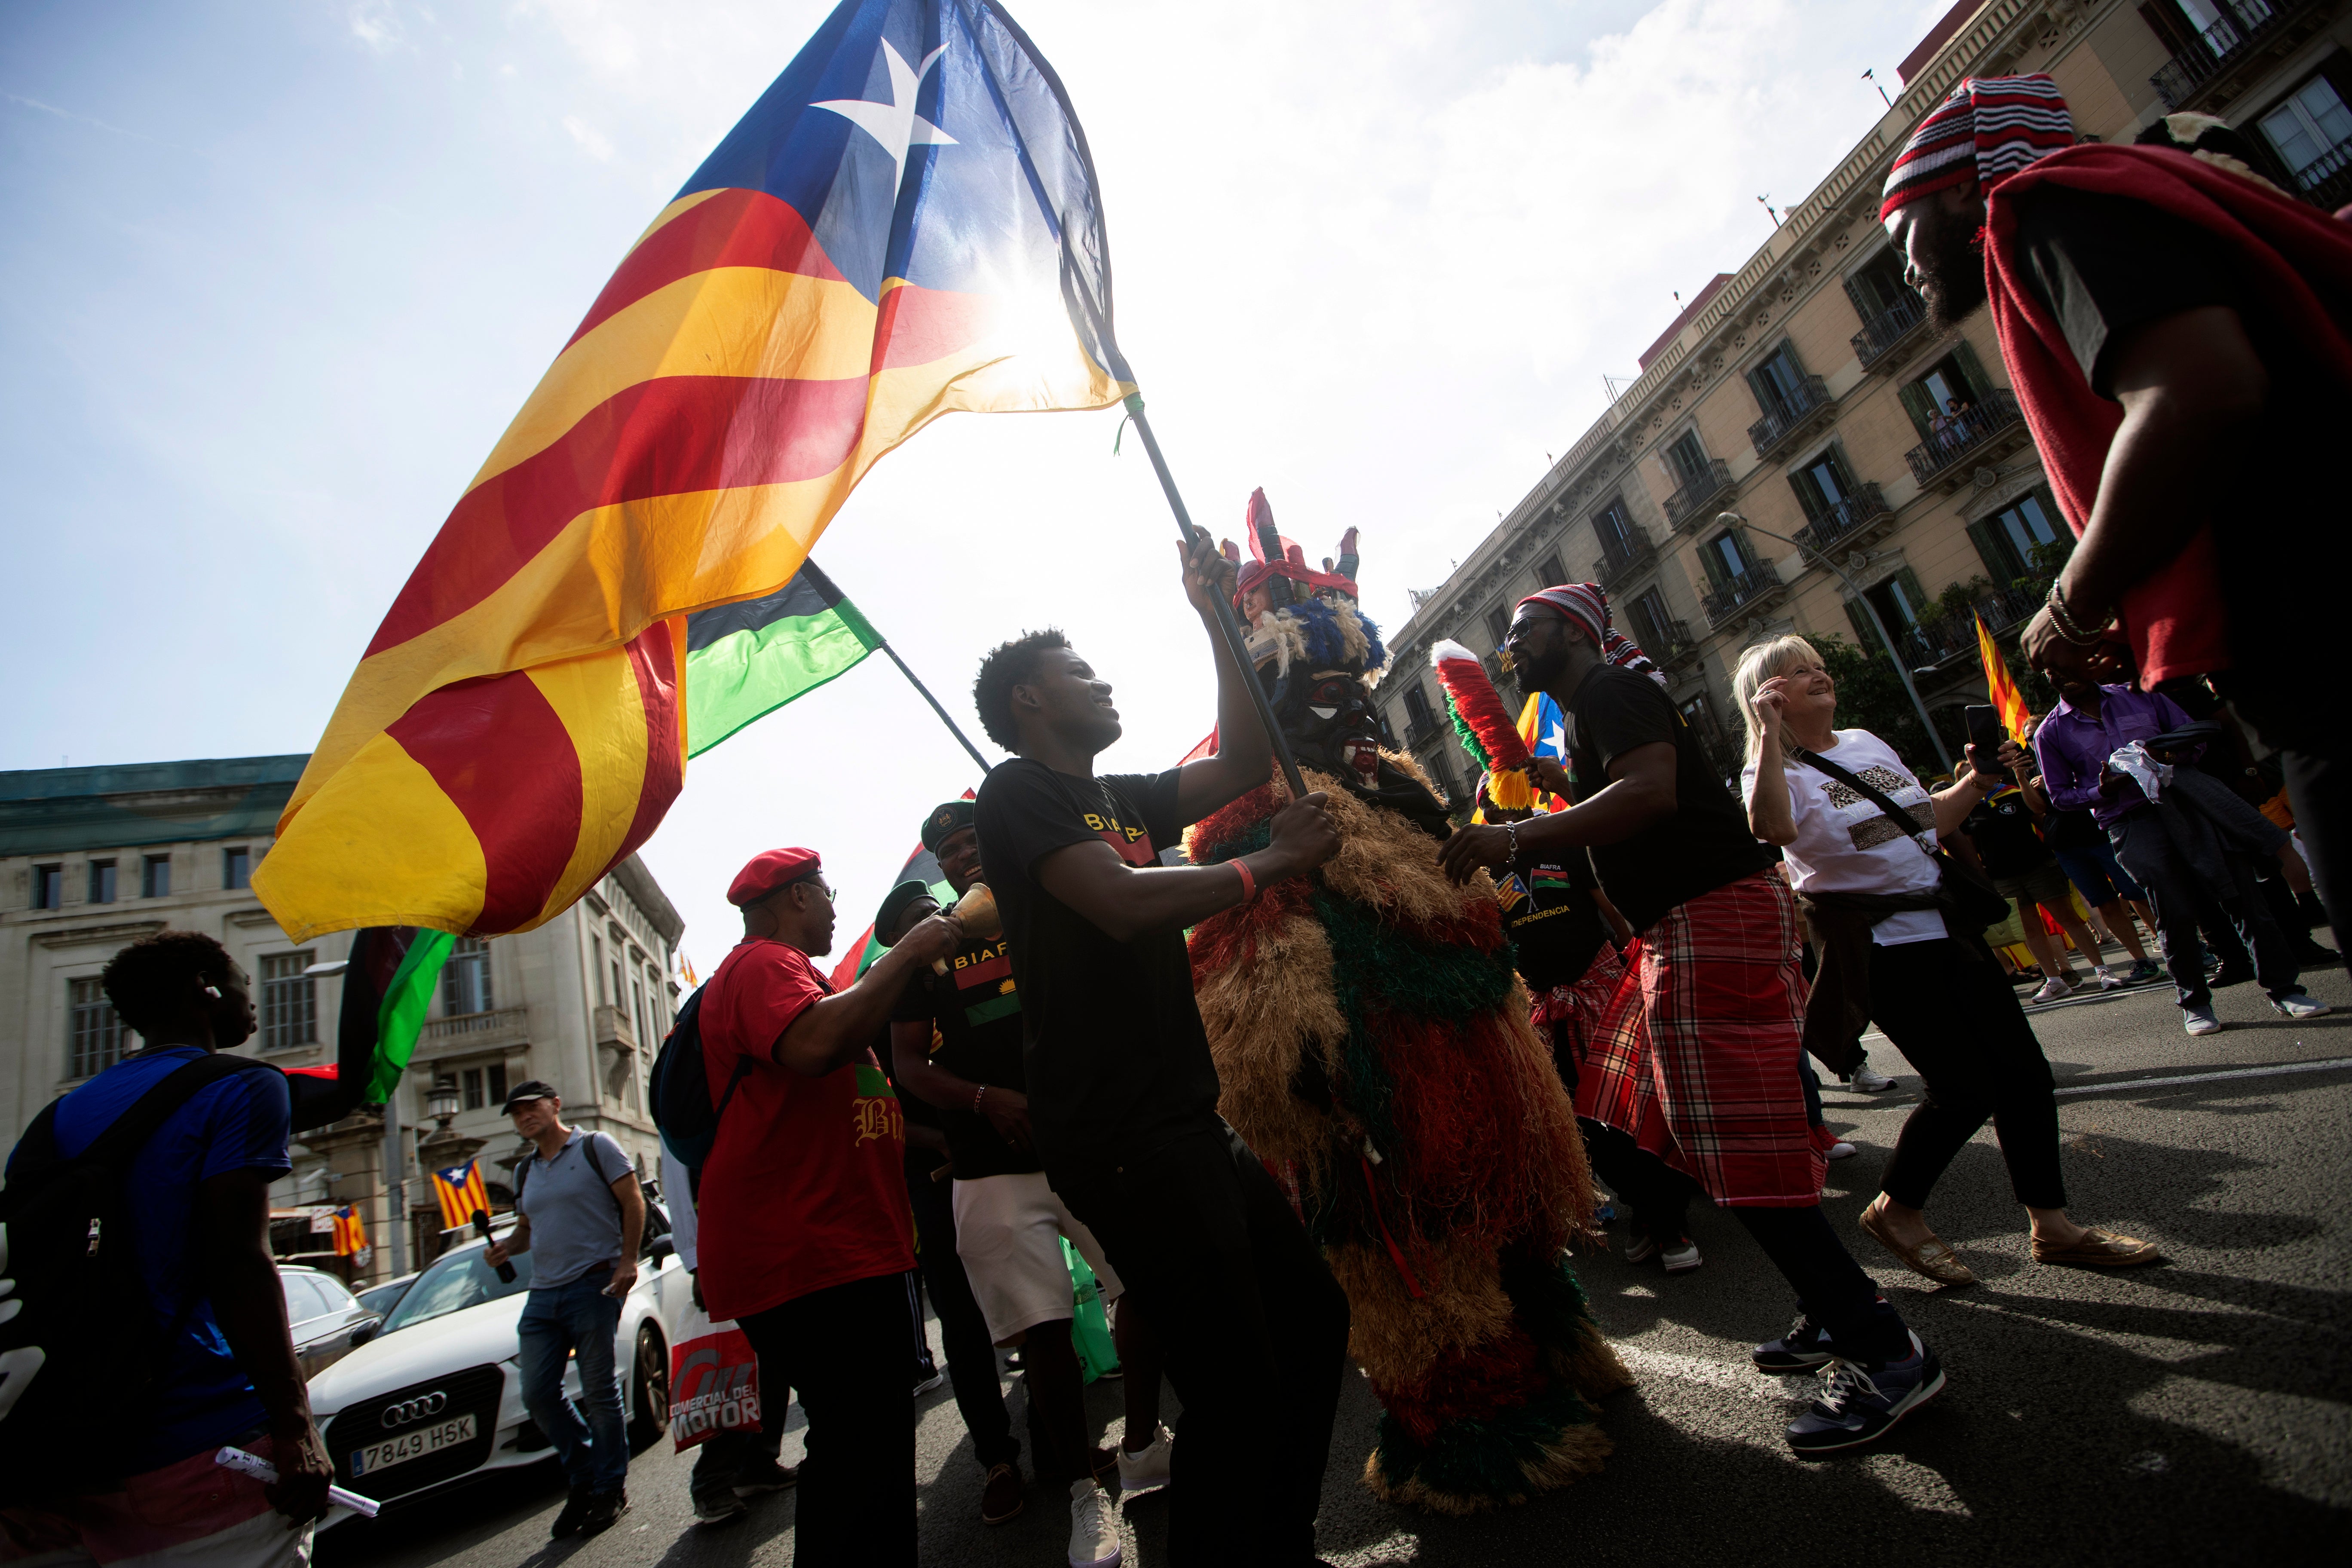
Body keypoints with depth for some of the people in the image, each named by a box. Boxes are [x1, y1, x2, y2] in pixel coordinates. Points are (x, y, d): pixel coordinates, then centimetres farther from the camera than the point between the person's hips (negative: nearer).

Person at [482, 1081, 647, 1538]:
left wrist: (628, 1262, -16)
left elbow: (633, 1204, -6)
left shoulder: (596, 1147, -2)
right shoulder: (524, 1172, 18)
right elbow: (527, 1227, 26)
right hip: (542, 1295, 7)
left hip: (592, 1285, -7)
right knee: (538, 1394, 5)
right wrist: (506, 1246, 2)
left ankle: (610, 1489, 14)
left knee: (599, 1392, -1)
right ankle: (584, 1481, 24)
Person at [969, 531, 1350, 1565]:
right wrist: (1273, 861, -11)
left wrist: (1216, 619, 12)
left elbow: (1243, 763, 16)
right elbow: (1126, 903, -22)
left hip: (1189, 1124, 9)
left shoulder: (1121, 800, 18)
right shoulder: (1018, 792, -7)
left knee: (1314, 1316, 17)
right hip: (1121, 1139, -9)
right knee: (1237, 1387, -9)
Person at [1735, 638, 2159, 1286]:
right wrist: (1768, 735, -34)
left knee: (2023, 1069, 9)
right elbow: (1773, 828, -35)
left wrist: (1978, 783, 9)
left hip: (1944, 922, 8)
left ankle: (2052, 1225, 25)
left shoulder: (1867, 743, 13)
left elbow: (1929, 820, 23)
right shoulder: (1777, 769, -11)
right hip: (1879, 945, -8)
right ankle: (1895, 1211, 14)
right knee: (1965, 1088, -8)